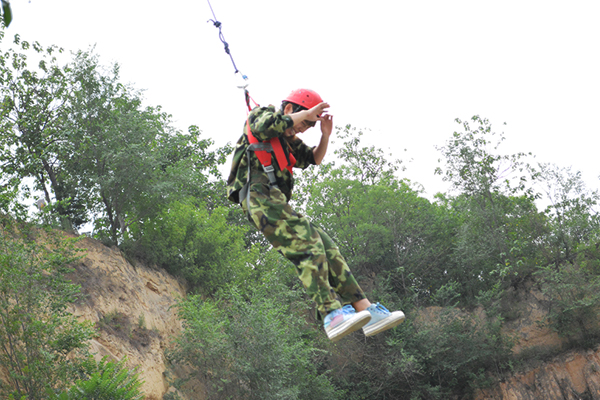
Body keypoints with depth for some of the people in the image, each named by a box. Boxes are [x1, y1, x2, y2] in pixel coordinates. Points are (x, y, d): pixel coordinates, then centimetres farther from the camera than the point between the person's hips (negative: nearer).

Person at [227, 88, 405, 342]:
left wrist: (325, 135, 14)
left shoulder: (288, 141, 32)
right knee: (308, 246, -25)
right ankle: (332, 315, -35)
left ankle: (366, 310, -7)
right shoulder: (261, 115, 8)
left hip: (276, 202, 9)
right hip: (260, 196, -9)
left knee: (327, 248, -2)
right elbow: (266, 124, -16)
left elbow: (313, 159, 32)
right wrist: (307, 113, -8)